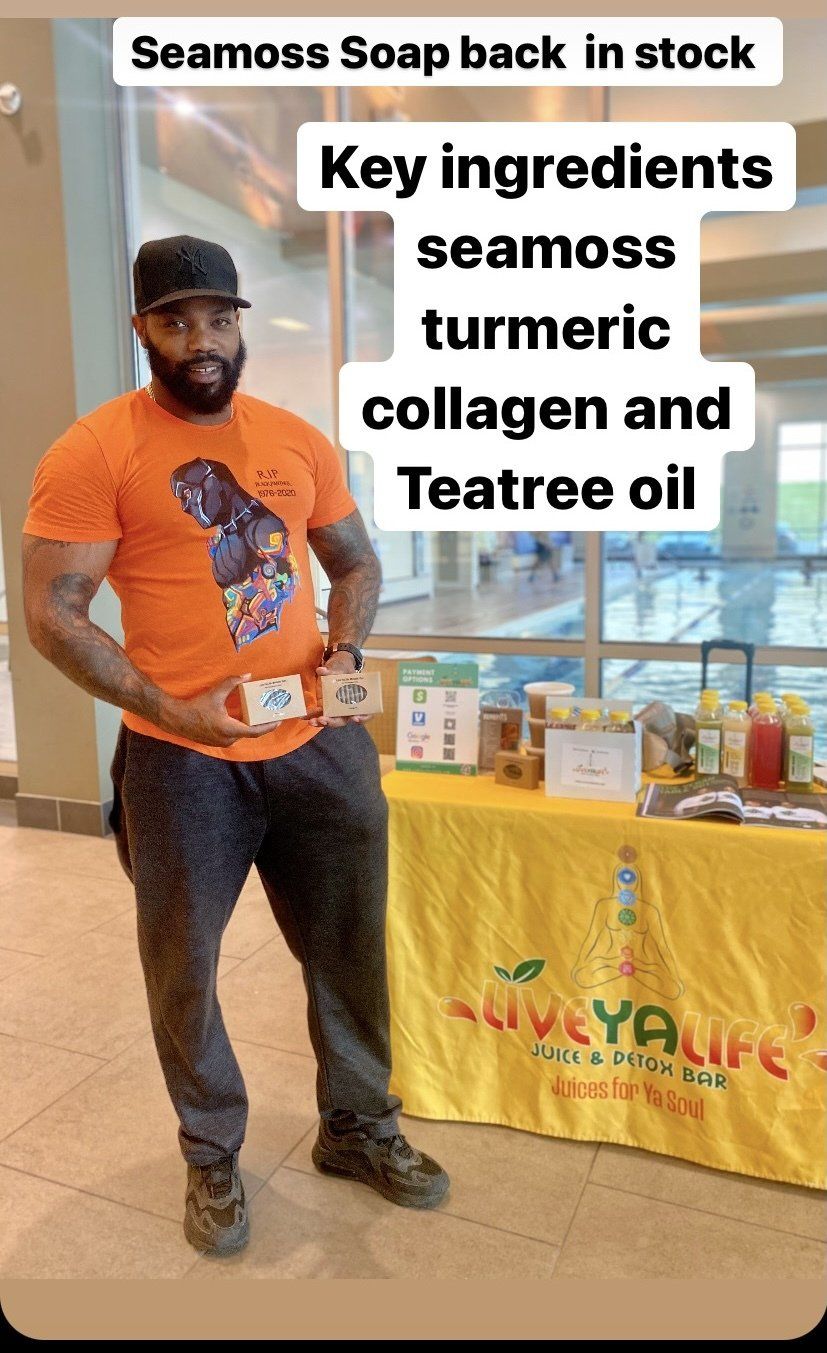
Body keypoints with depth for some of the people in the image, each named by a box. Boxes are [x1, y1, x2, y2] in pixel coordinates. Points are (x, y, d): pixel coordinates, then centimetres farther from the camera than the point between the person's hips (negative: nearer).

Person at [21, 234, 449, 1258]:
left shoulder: (298, 441, 6)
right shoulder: (94, 452, -8)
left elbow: (355, 563, 16)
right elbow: (52, 616, -10)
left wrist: (345, 652, -3)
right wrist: (167, 708, -18)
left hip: (319, 745, 4)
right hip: (183, 760, -3)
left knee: (349, 946, 15)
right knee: (184, 969, 12)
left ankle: (357, 1126, 41)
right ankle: (212, 1156, 39)